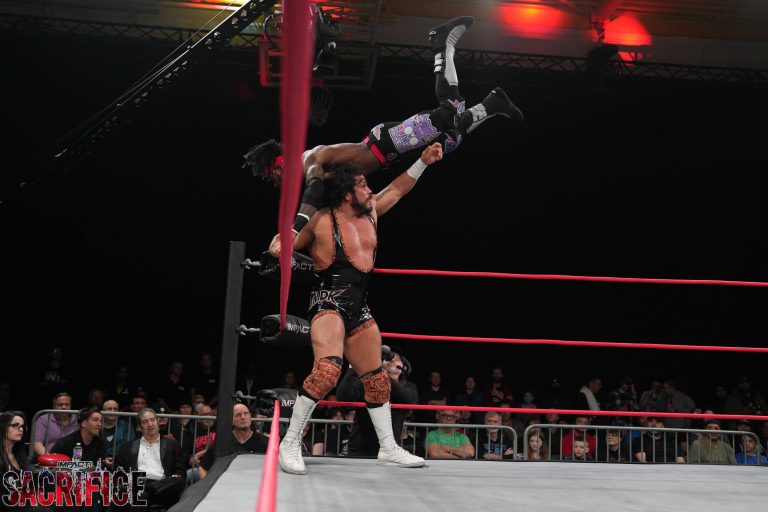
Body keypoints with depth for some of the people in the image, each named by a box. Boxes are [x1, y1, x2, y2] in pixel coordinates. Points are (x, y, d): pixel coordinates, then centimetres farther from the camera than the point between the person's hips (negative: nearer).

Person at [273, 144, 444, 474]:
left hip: (359, 310, 8)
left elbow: (396, 190, 26)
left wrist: (423, 162, 24)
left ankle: (388, 448, 25)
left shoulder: (370, 213, 10)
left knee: (377, 379, 12)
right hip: (328, 304, -8)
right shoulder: (322, 222, -9)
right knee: (327, 370, -29)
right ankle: (290, 443, -18)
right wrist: (278, 247, -19)